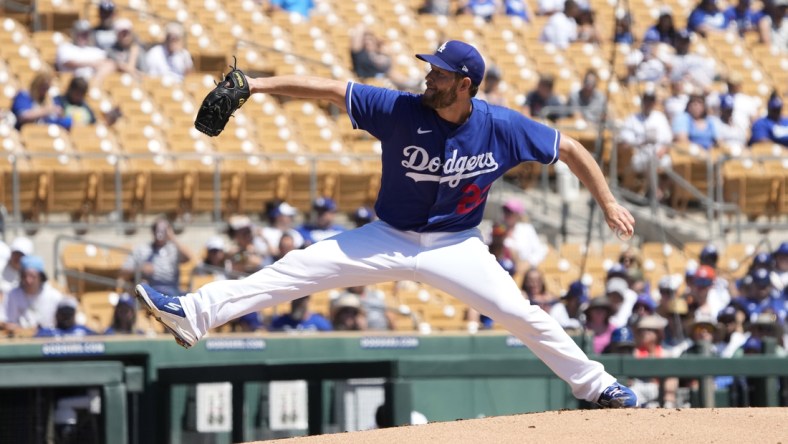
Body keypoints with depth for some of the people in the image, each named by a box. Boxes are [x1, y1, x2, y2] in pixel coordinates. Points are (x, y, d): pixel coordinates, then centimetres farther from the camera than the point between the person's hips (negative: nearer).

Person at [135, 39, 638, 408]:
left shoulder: (502, 128, -18)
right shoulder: (401, 111, -18)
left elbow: (571, 149, -8)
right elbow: (329, 88, -20)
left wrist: (609, 203, -12)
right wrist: (258, 85, -28)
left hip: (454, 245, -1)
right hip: (388, 239, 1)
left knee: (520, 313, -12)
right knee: (297, 269, -11)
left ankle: (595, 384, 6)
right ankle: (195, 313, -11)